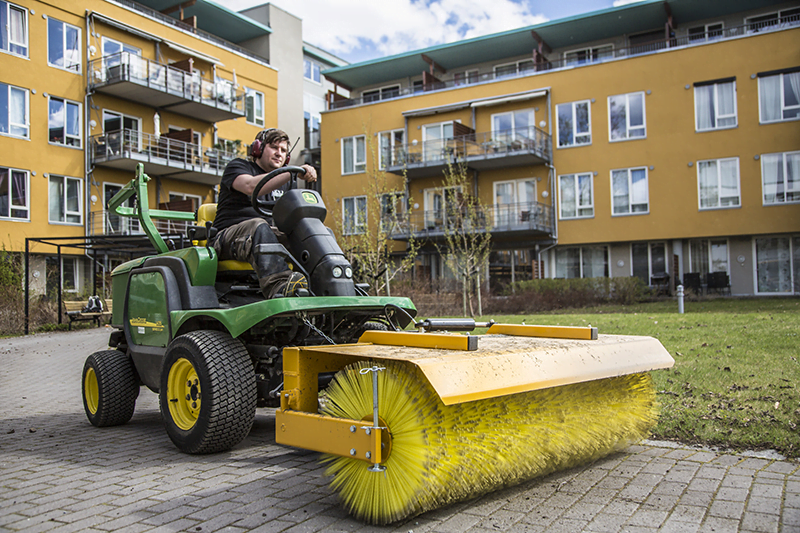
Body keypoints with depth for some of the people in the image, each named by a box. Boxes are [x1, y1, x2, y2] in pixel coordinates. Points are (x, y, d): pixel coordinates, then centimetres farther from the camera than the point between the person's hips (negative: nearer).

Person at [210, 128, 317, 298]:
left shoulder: (285, 182, 27)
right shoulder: (237, 166, 6)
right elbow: (251, 187, -18)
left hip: (271, 236, 6)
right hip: (228, 236, -5)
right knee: (259, 226, -40)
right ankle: (278, 285, -61)